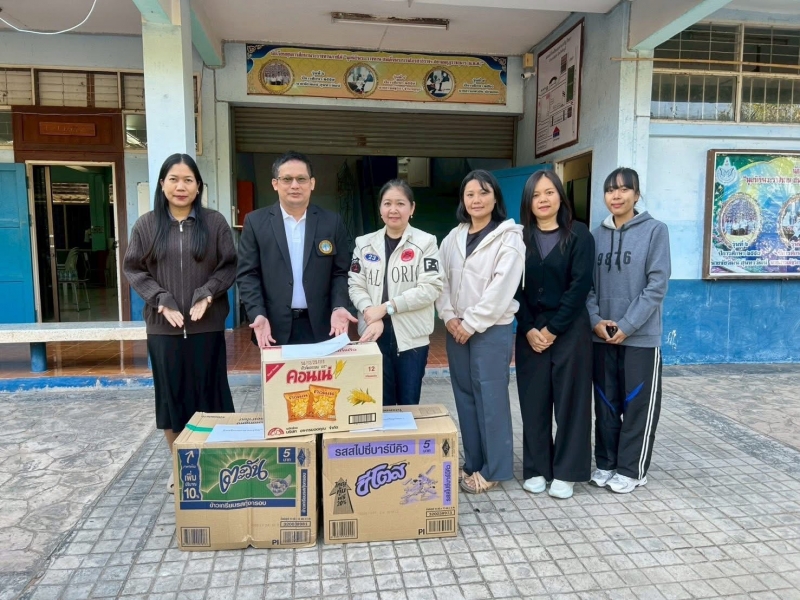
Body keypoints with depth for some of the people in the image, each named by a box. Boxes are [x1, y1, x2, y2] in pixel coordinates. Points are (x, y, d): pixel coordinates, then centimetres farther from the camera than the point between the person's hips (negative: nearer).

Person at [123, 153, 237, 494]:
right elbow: (133, 269, 5)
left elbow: (229, 265, 2)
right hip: (163, 325, 1)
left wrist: (207, 294, -13)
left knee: (208, 392, 6)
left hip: (207, 324, -1)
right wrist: (160, 300, -9)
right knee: (171, 393, 9)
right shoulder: (146, 225, 4)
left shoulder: (215, 222, 1)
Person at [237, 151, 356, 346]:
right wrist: (258, 314, -13)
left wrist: (339, 307, -10)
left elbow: (340, 272, 5)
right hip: (275, 327, 0)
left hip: (320, 326, 1)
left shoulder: (332, 221, 4)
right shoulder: (255, 222, 2)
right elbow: (247, 274, 0)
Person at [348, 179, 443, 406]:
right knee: (381, 404, 11)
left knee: (408, 403, 10)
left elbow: (431, 288, -11)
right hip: (375, 334, 2)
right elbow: (356, 286, 2)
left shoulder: (426, 242, -1)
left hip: (411, 336, -2)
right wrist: (372, 314, -16)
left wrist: (386, 307, -15)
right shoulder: (364, 243, 8)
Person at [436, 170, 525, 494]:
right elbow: (442, 281, 10)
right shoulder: (453, 238, 11)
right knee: (465, 395, 11)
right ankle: (473, 462, 25)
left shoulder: (509, 237, -7)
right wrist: (449, 317, -4)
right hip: (457, 329, 6)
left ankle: (493, 469, 13)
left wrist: (472, 323, -14)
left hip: (492, 329, -6)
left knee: (491, 397, -1)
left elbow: (501, 288, -15)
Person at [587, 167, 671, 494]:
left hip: (641, 336, -4)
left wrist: (627, 325, -15)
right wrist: (595, 319, -9)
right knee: (605, 403, 12)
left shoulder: (655, 230, -4)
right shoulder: (597, 235, 7)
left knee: (638, 404, 6)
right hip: (601, 336, 4)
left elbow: (657, 285, -10)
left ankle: (631, 469, 20)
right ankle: (606, 463, 27)